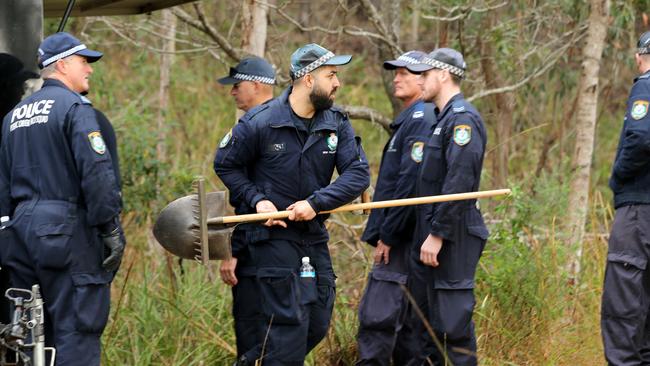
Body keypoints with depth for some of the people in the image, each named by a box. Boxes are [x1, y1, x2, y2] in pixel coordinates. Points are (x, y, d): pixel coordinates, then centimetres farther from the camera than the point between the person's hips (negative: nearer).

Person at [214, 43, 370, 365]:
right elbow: (225, 164, 1)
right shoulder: (260, 122, -12)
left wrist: (317, 202, -21)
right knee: (290, 324, -8)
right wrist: (257, 199, -13)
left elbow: (358, 173, -8)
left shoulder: (337, 124, 0)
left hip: (314, 236, 6)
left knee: (317, 325, 9)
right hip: (273, 236, -6)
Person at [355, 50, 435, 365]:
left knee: (378, 315, -13)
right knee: (401, 316, 12)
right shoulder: (408, 119, 19)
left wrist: (388, 236, -18)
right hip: (398, 237, 10)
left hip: (403, 238, -10)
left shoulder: (421, 120, -13)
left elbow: (410, 183, -20)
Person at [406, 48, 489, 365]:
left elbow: (458, 183, -22)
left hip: (453, 237, -10)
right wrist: (429, 233, 16)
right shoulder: (444, 118, 18)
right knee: (432, 321, 14)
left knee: (454, 323, -9)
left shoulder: (462, 119, -14)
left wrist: (437, 234, -23)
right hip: (438, 233, 10)